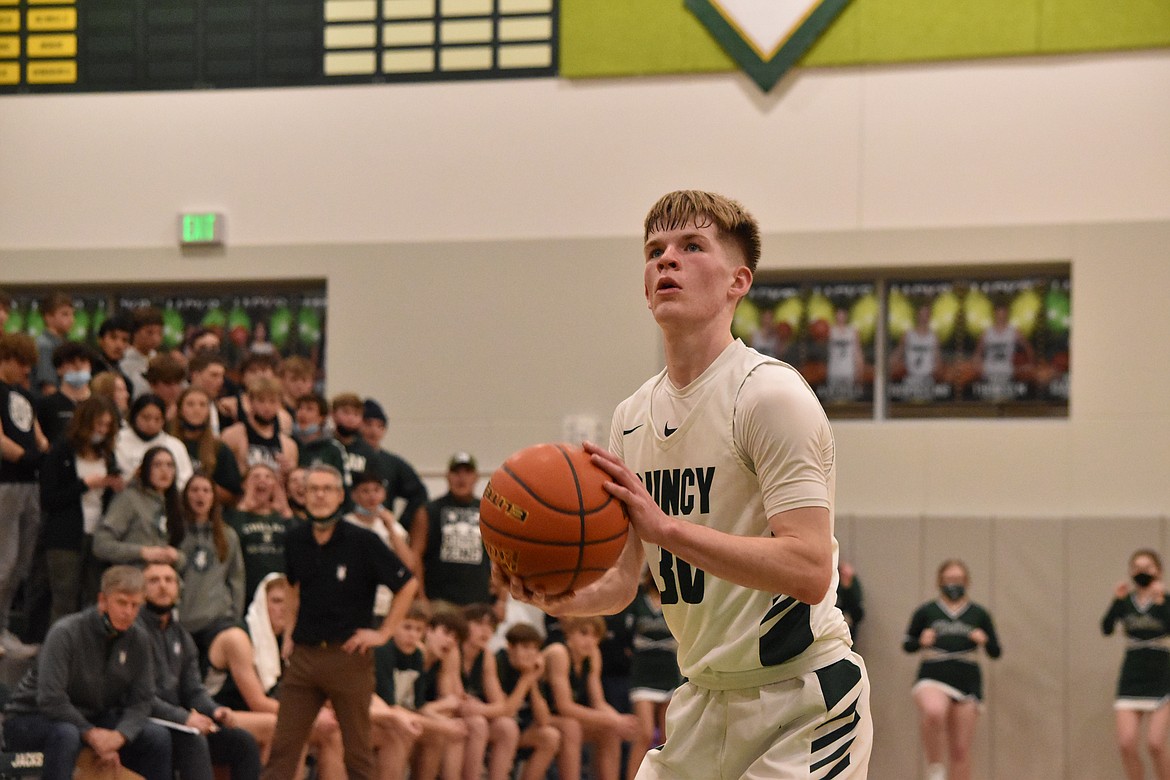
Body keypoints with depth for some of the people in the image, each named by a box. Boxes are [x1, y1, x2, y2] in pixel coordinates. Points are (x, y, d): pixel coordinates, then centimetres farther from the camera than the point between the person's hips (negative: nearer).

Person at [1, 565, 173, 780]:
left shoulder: (138, 640, -4)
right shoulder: (66, 633, -22)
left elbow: (141, 700, -5)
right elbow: (50, 699, -27)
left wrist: (120, 734, -25)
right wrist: (91, 735, -29)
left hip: (92, 721, 6)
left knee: (158, 737, -10)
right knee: (66, 735, -40)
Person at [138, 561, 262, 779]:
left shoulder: (181, 637, 20)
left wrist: (215, 710, -5)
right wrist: (182, 717, -23)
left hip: (177, 722, 8)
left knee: (243, 741, -7)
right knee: (193, 740, -34)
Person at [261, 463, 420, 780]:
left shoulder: (362, 542, -7)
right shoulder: (295, 540, 8)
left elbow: (408, 584, -2)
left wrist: (383, 633, -5)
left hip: (348, 655, -4)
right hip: (304, 655, 4)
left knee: (357, 748, 4)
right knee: (282, 745, 0)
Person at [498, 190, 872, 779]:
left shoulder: (770, 394, -15)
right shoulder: (633, 416, 9)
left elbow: (808, 570, -24)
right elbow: (621, 581, 13)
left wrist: (665, 526, -29)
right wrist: (558, 597, -9)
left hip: (801, 699, -7)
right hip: (705, 700, 7)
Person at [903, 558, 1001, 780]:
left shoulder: (978, 615, 12)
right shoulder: (926, 612, 8)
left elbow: (995, 652, 14)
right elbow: (907, 644, 13)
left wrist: (985, 641, -7)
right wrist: (921, 641, -7)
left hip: (967, 681, 2)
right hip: (933, 678, -2)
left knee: (961, 750, 1)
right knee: (934, 712, -37)